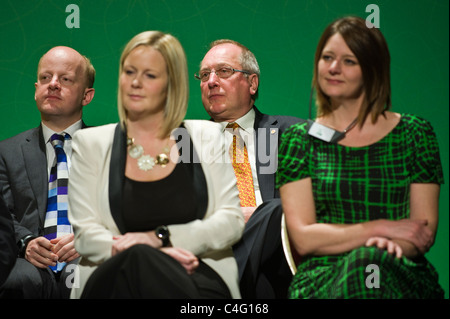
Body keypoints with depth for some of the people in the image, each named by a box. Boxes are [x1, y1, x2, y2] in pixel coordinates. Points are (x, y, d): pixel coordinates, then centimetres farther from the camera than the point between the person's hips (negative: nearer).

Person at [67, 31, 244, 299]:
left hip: (198, 275, 0)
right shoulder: (91, 143, 14)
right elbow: (86, 233, 4)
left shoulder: (206, 136, 15)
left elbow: (232, 221, 7)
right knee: (137, 257, -38)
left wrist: (160, 237, -9)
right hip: (118, 275, 0)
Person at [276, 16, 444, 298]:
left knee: (371, 261, -35)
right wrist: (381, 227, -8)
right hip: (323, 277, -1)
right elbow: (302, 238, -1)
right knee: (361, 261, -36)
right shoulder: (299, 140, 8)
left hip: (400, 275, 1)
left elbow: (425, 231, 6)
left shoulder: (415, 134, 10)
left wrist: (389, 245, -17)